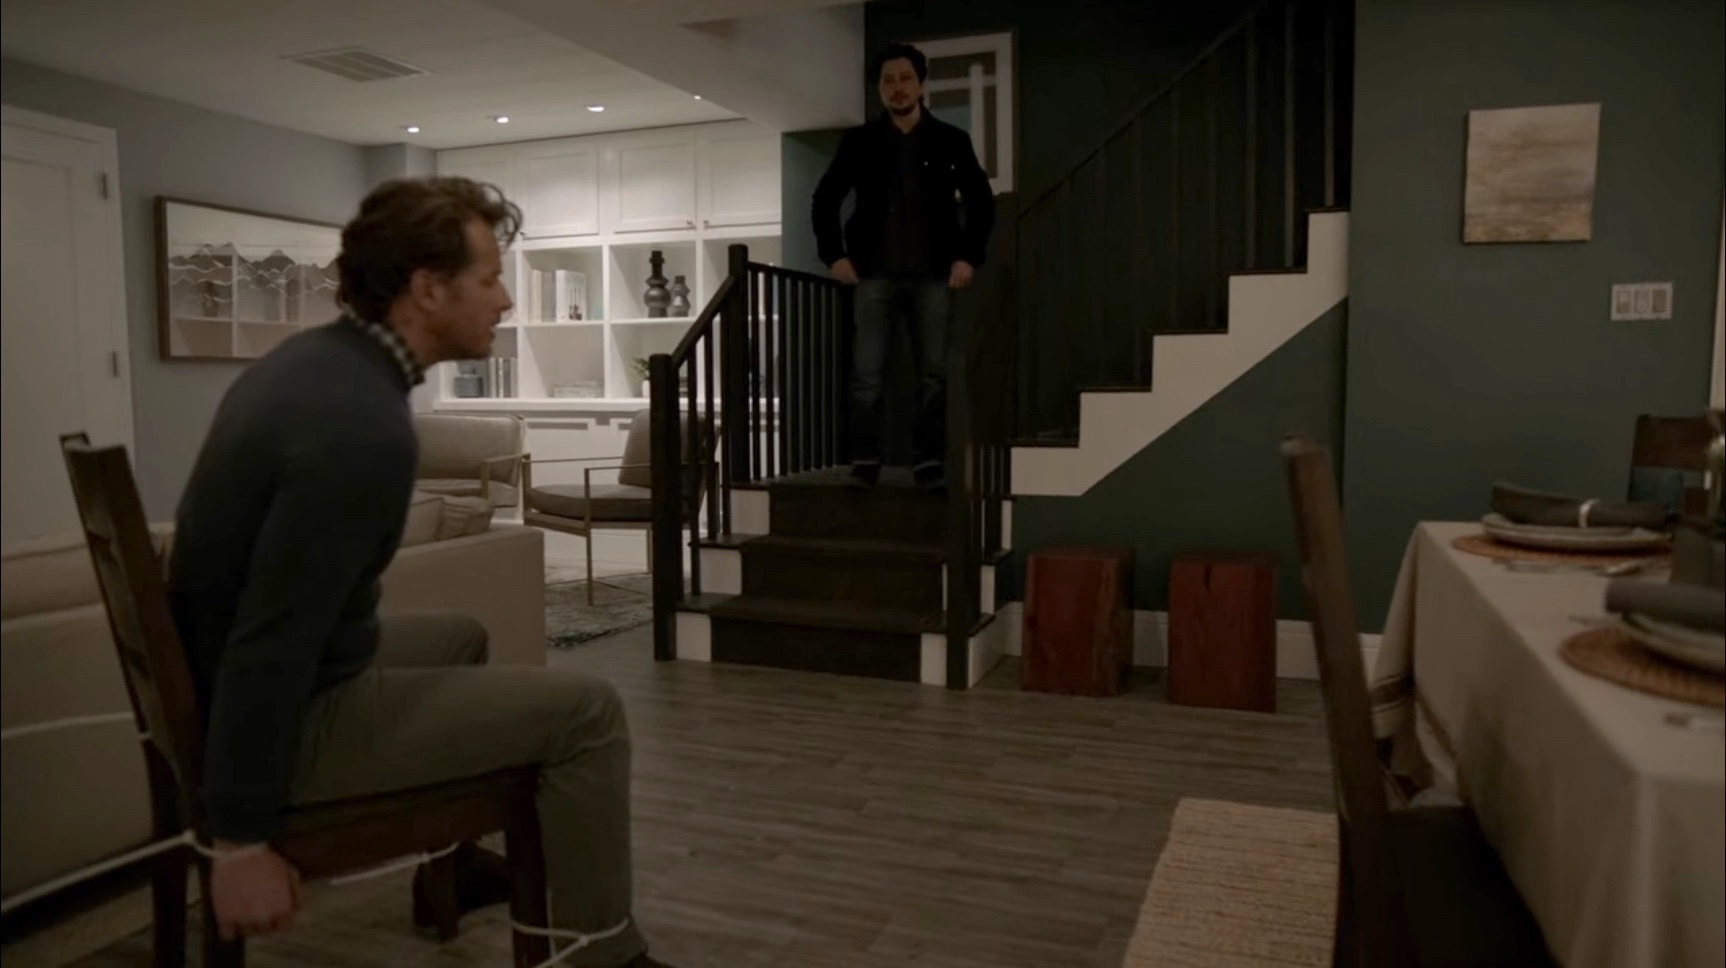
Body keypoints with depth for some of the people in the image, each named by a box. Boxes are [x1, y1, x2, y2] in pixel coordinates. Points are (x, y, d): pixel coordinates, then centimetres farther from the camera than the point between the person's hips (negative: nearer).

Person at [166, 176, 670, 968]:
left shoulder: (313, 357, 2)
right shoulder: (363, 426, -28)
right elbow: (270, 645, -29)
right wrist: (242, 842, -22)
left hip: (223, 683, 10)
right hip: (299, 715, -10)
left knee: (462, 638, 30)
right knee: (587, 711, -9)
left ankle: (449, 869, 41)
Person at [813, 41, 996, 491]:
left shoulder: (950, 140, 6)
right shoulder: (859, 142, 6)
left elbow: (981, 201, 9)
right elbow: (825, 200, 10)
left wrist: (968, 256, -1)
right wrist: (834, 255, 0)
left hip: (933, 275, 0)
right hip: (875, 274, 0)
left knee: (934, 373, 1)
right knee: (866, 374, -3)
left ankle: (929, 462, 7)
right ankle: (865, 462, 3)